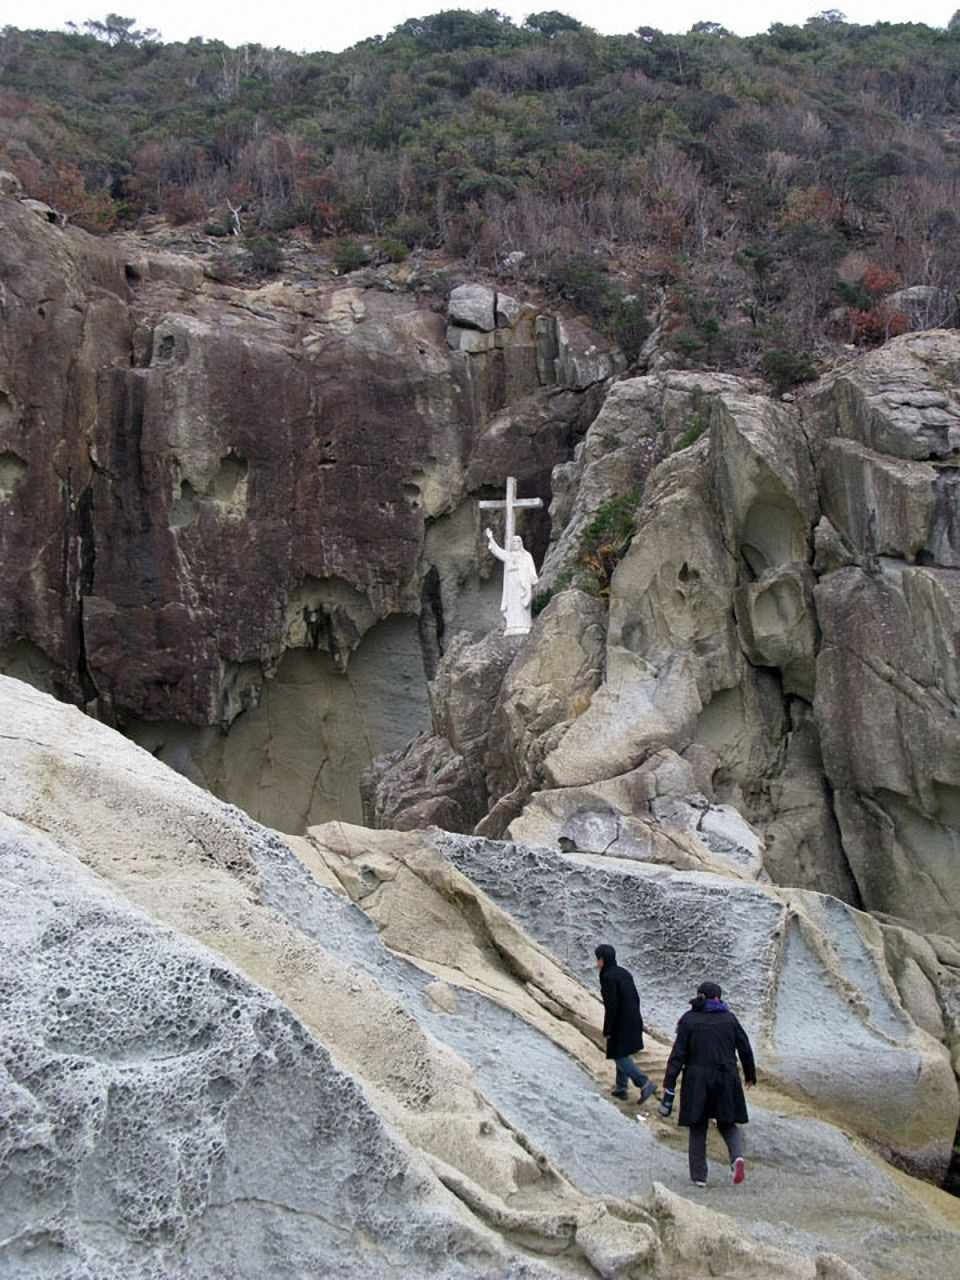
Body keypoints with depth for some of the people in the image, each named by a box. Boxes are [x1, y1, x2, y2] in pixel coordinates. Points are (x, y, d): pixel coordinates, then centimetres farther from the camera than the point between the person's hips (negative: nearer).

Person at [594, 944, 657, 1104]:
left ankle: (645, 1084, -6)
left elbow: (611, 1005, -21)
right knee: (621, 1054, 20)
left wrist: (607, 1030, -14)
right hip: (633, 1020, 8)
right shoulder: (624, 973, 7)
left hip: (620, 1022, -8)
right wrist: (636, 1021, 20)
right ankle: (621, 1088, 27)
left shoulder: (608, 977, -19)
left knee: (619, 1056, 3)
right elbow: (635, 998, 12)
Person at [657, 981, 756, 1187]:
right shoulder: (729, 1018, 2)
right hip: (726, 1080, 1)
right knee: (727, 1124, 16)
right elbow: (745, 1049, 7)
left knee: (697, 1129, 11)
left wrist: (669, 1086, -7)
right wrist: (750, 1075, 23)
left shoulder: (688, 1020, -3)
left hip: (697, 1082, -1)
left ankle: (699, 1176, 11)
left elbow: (677, 1055, -8)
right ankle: (737, 1157, -10)